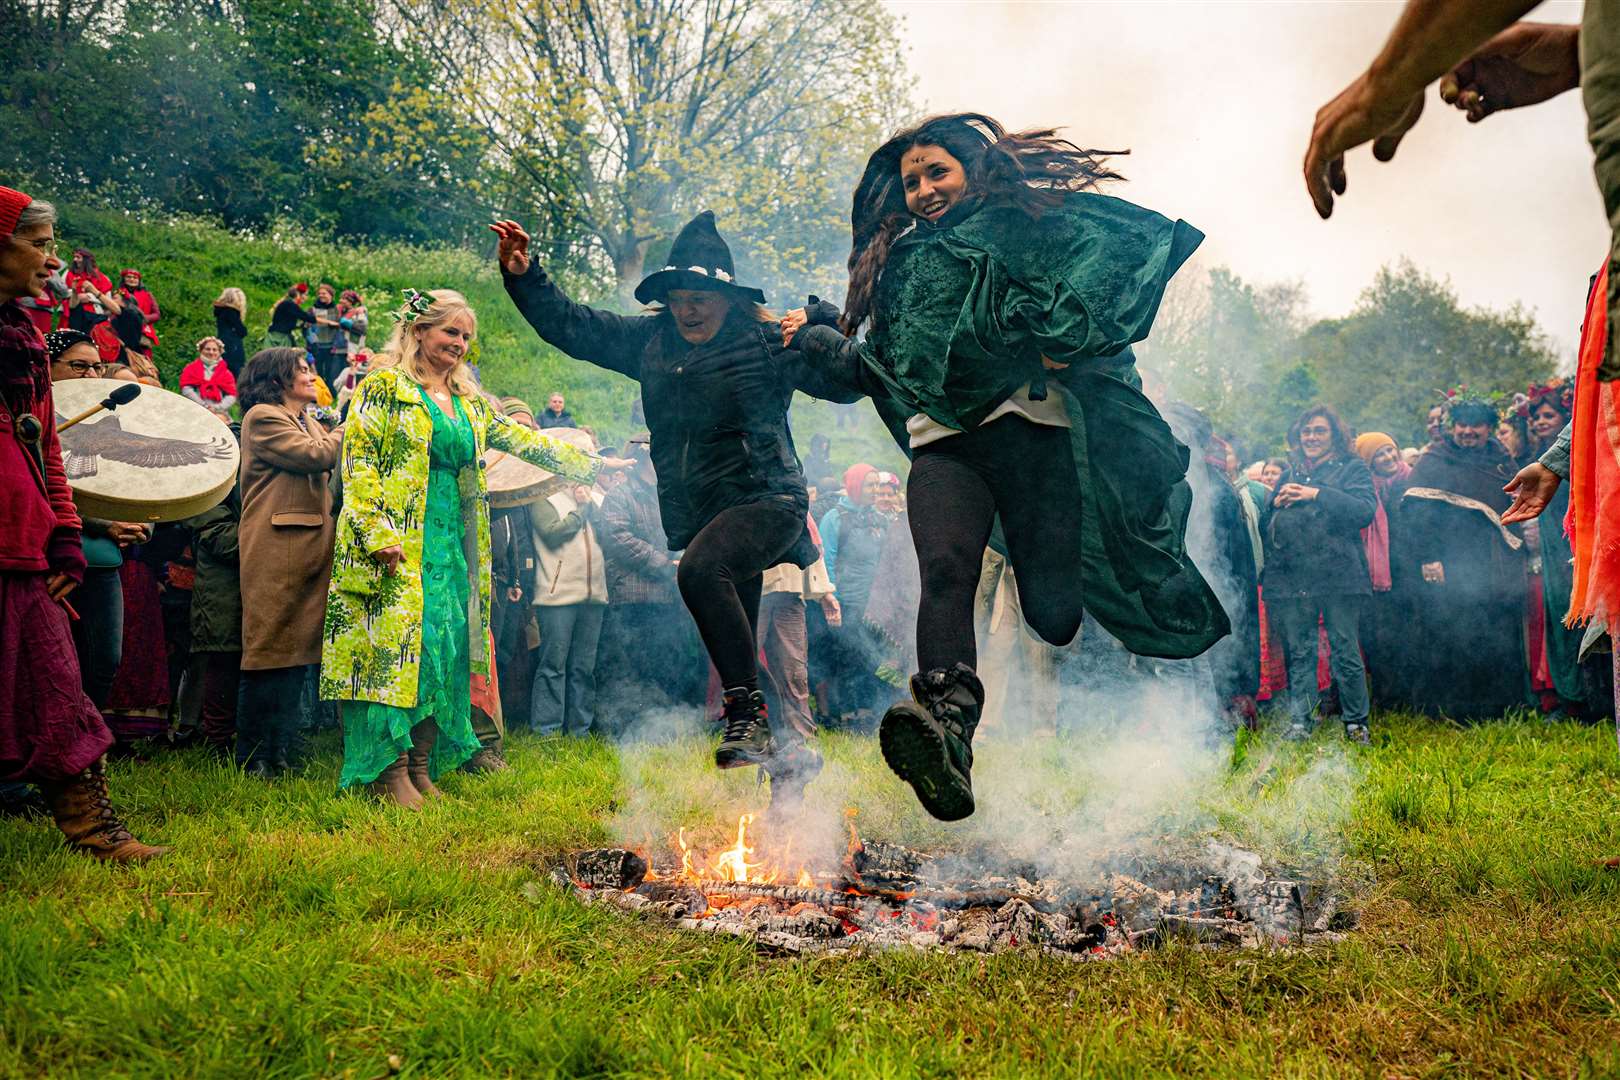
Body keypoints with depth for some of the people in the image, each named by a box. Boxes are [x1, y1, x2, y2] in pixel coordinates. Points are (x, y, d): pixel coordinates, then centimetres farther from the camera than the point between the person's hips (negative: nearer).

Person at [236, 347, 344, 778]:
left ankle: (283, 751, 12)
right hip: (276, 547, -8)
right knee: (269, 649, -6)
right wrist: (347, 432, 1)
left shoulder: (311, 423, 25)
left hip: (312, 547, 8)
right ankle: (252, 756, 0)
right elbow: (314, 456, -14)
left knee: (298, 650, 7)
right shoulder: (262, 417, -3)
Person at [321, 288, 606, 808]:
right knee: (399, 642, -12)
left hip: (452, 545, 7)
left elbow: (521, 440, 26)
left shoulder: (468, 401, 20)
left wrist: (588, 465, 26)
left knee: (446, 650, 3)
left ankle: (421, 769, 9)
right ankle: (390, 770, -7)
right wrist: (378, 533, -18)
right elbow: (359, 461, -8)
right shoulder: (385, 387, -1)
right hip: (398, 545, -7)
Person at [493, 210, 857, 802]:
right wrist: (522, 275, 10)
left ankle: (749, 715, -31)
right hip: (696, 518, 7)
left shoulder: (766, 340, -3)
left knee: (700, 569, -34)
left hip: (766, 498, -6)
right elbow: (570, 325, 19)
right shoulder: (651, 341, 12)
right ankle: (769, 758, 18)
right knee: (732, 655, 6)